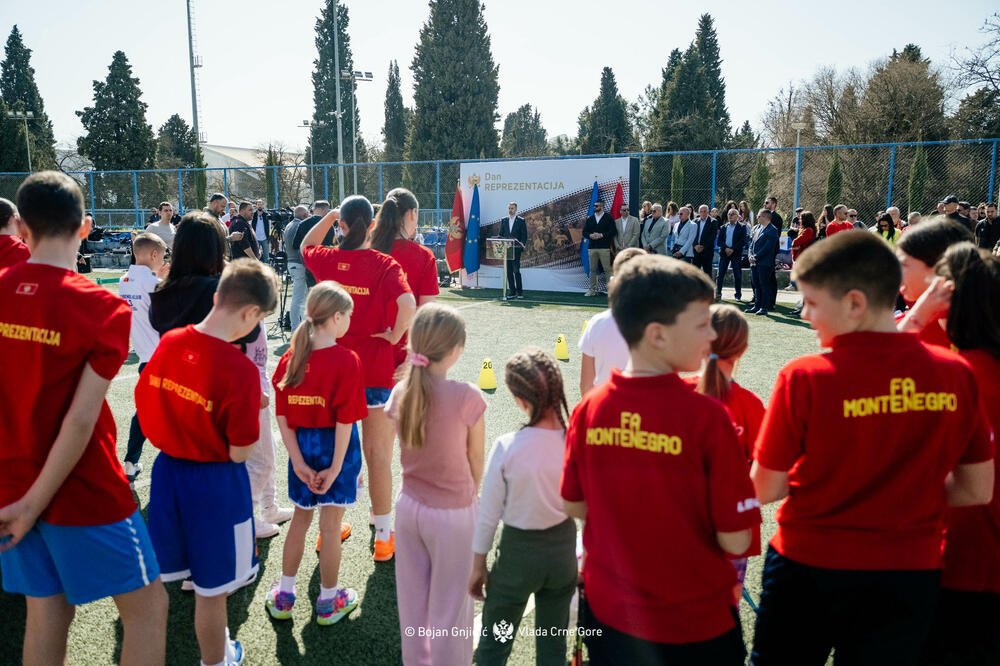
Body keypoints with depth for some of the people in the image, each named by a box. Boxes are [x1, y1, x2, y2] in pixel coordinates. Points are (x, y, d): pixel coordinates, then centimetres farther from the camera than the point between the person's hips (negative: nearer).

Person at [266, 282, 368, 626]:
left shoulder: (290, 358, -3)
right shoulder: (347, 360, -18)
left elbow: (282, 417, -4)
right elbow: (345, 420, -19)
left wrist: (298, 462, -2)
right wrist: (336, 468, -13)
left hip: (302, 444, 5)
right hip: (335, 446, -4)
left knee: (300, 518, 21)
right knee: (331, 524, 10)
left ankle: (283, 596, 33)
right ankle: (328, 601, 26)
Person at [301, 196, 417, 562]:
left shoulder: (326, 260, -2)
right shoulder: (385, 264, -12)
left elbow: (305, 246, 22)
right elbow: (408, 305, -28)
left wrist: (329, 216, 17)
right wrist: (394, 336, -13)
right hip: (376, 370, -3)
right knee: (378, 454, 8)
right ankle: (383, 536, 19)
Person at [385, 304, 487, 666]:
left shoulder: (401, 392, -6)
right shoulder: (467, 397, -21)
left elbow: (409, 450, 5)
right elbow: (477, 463, -9)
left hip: (409, 506, 5)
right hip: (452, 514, -5)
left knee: (413, 601, 21)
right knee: (450, 605, 13)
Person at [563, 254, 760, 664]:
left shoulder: (589, 409, -11)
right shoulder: (706, 416, -23)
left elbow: (575, 507, 0)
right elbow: (735, 540, -17)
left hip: (608, 612, 3)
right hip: (694, 621, -3)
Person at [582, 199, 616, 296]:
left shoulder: (609, 218, 3)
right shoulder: (590, 219, 16)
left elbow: (613, 231, -4)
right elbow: (584, 232, 14)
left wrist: (601, 235, -14)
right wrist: (590, 235, -7)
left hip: (604, 248, -4)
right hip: (592, 247, 4)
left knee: (607, 269, -5)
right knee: (592, 269, 6)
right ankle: (592, 290, 11)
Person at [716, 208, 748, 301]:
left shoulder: (742, 227, 3)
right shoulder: (723, 227, 12)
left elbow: (743, 241, -6)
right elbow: (719, 241, 5)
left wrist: (733, 249, -14)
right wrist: (726, 248, -13)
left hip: (736, 254, -2)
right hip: (724, 253, 3)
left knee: (737, 275, 1)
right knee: (720, 274, -3)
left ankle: (738, 295, 9)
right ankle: (718, 294, 0)